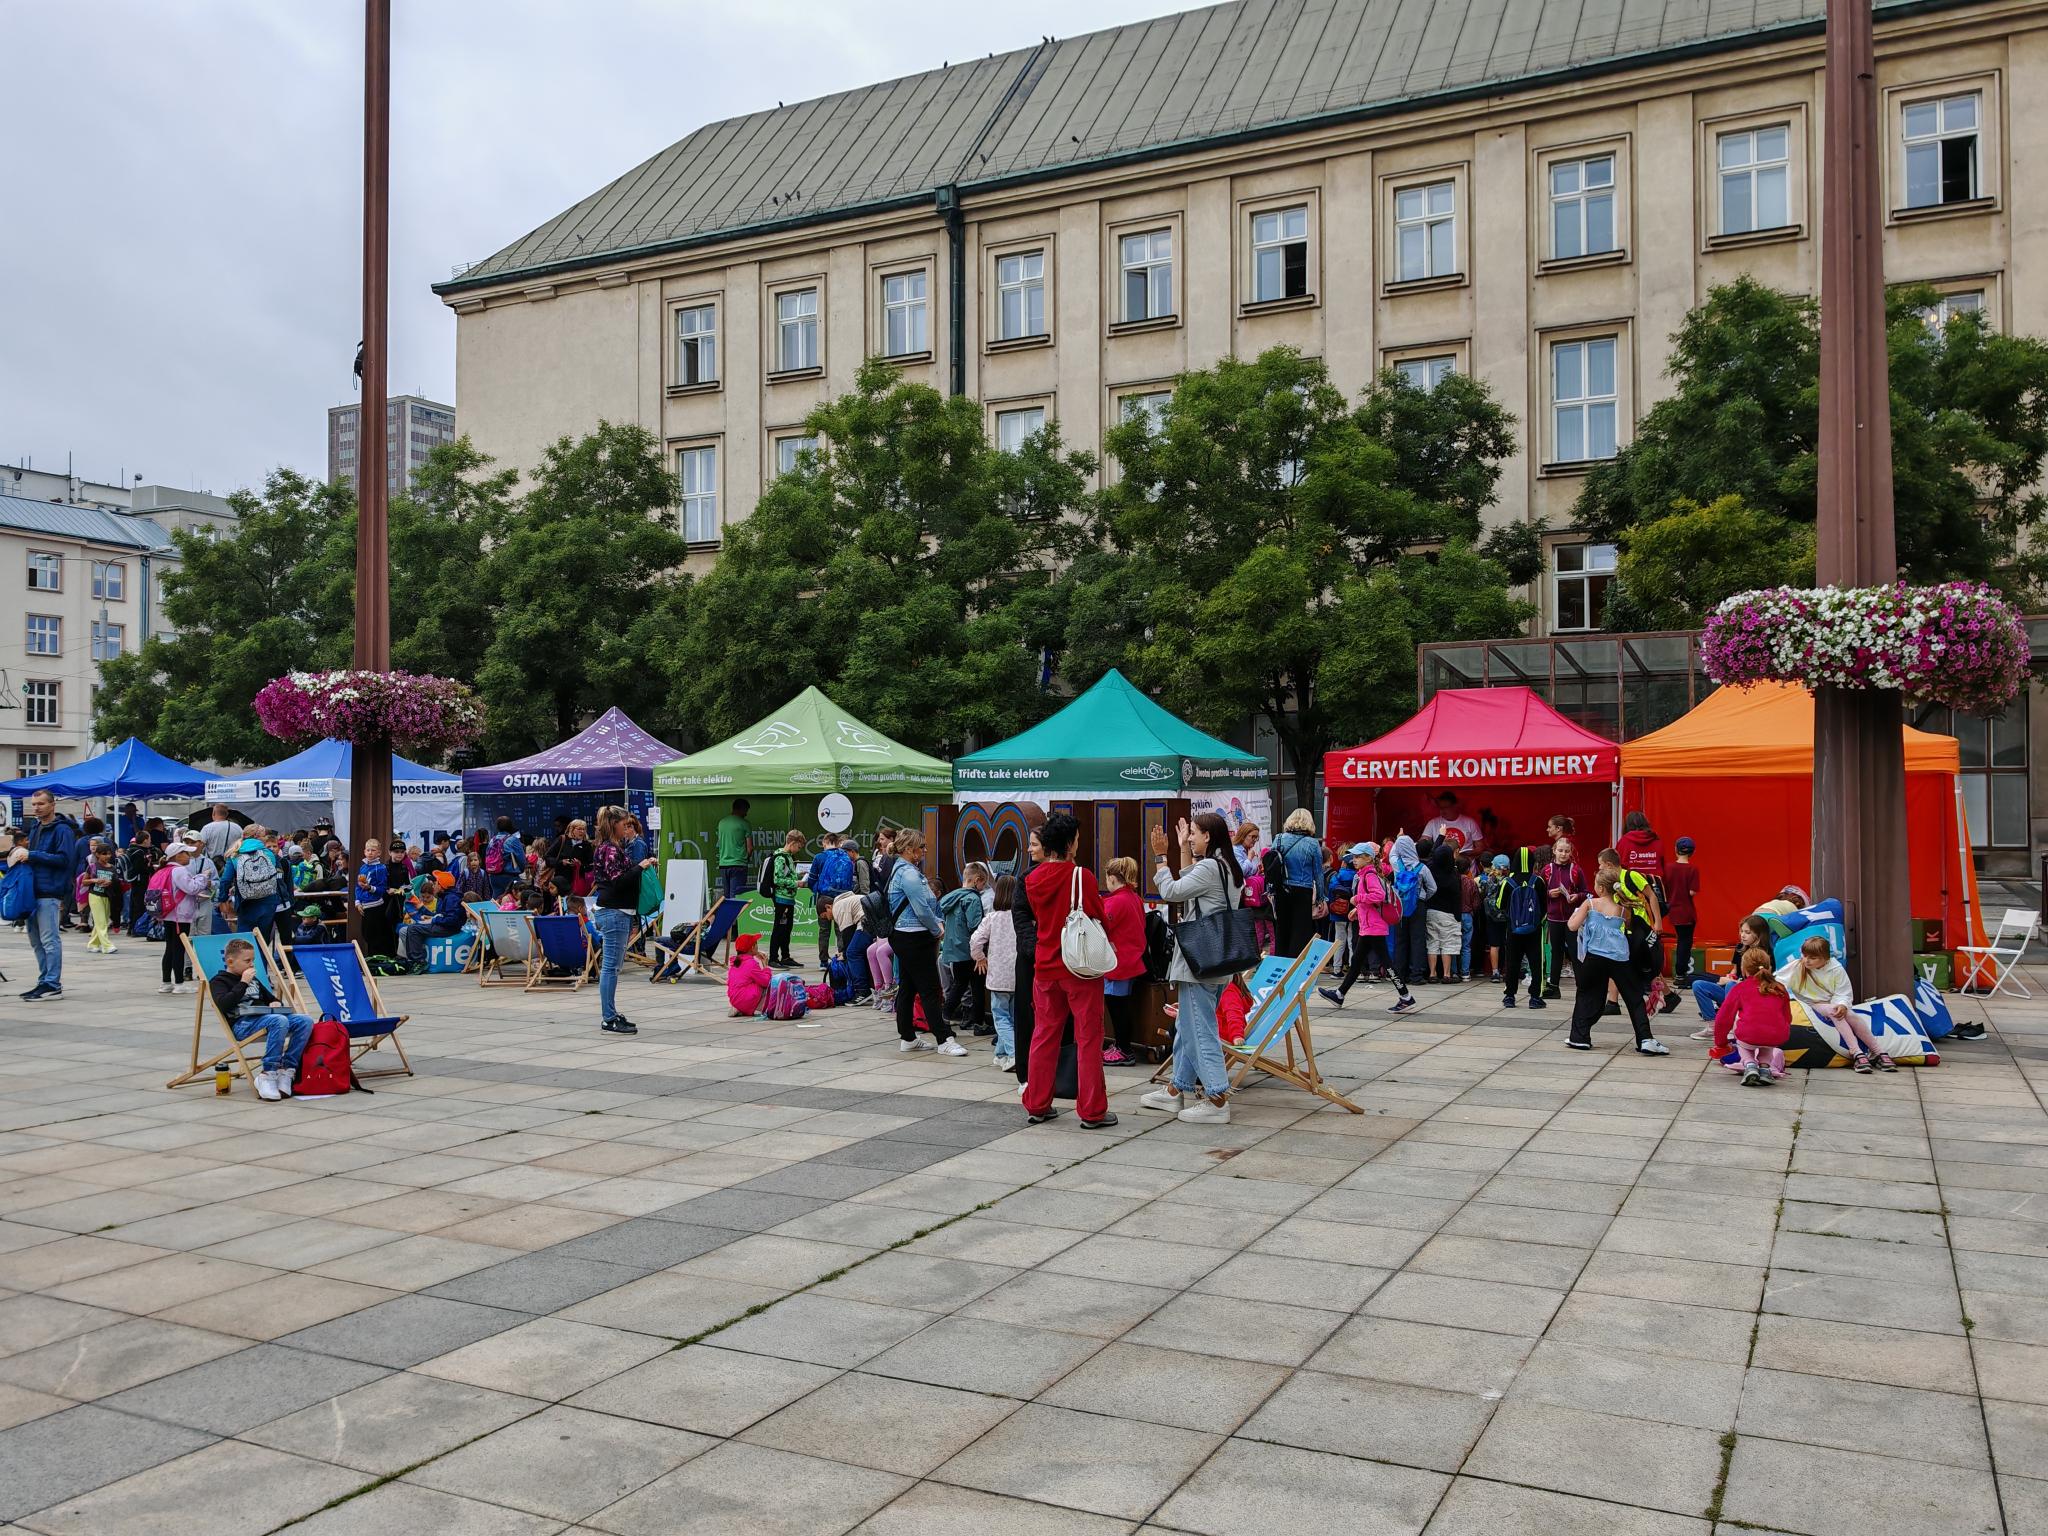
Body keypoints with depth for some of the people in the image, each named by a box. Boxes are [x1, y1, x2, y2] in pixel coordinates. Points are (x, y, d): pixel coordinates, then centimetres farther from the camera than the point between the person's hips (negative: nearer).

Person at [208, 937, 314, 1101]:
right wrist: (243, 983, -10)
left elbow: (270, 998, 40)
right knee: (279, 1021, -37)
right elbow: (223, 1005, -13)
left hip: (262, 1017, 7)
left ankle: (286, 1071, -23)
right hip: (242, 1024, -7)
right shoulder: (219, 981, 8)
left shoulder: (254, 980, 29)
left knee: (305, 1021, -19)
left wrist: (275, 1003, 16)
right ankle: (268, 1075, -35)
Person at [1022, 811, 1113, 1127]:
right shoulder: (1081, 876, -15)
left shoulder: (1032, 880, 1)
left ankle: (1036, 1106, 19)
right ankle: (1092, 1110, 5)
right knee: (1088, 1038, 2)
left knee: (1044, 1036, 14)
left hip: (1045, 967, 5)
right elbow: (1099, 919, -9)